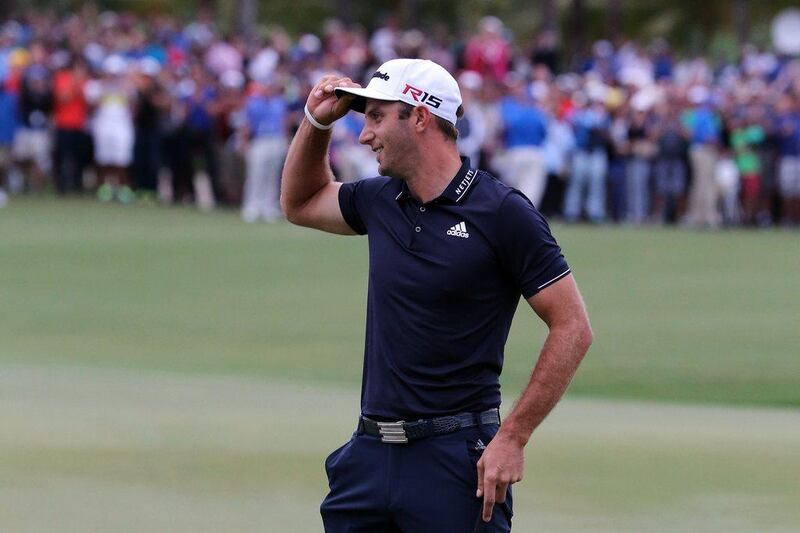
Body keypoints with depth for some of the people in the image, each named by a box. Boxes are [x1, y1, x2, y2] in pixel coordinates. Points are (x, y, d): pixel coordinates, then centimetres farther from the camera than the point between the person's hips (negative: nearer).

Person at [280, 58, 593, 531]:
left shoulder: (502, 212, -9)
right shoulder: (380, 201, 11)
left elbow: (573, 328, -9)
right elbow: (300, 203, 32)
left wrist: (512, 437, -15)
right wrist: (316, 121, 14)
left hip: (456, 457, -6)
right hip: (371, 453, 6)